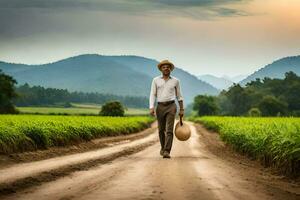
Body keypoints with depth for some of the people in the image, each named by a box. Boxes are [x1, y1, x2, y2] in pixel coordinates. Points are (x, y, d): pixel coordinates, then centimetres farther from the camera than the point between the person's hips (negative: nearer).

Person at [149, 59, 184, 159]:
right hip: (160, 107, 2)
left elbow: (179, 95, 12)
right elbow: (152, 95, 1)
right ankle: (163, 147, 37)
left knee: (169, 130, -14)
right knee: (161, 130, 12)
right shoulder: (156, 80, 5)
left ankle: (167, 152, -18)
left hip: (171, 107, -2)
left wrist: (182, 109, 11)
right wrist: (151, 107, -12)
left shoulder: (175, 81, 5)